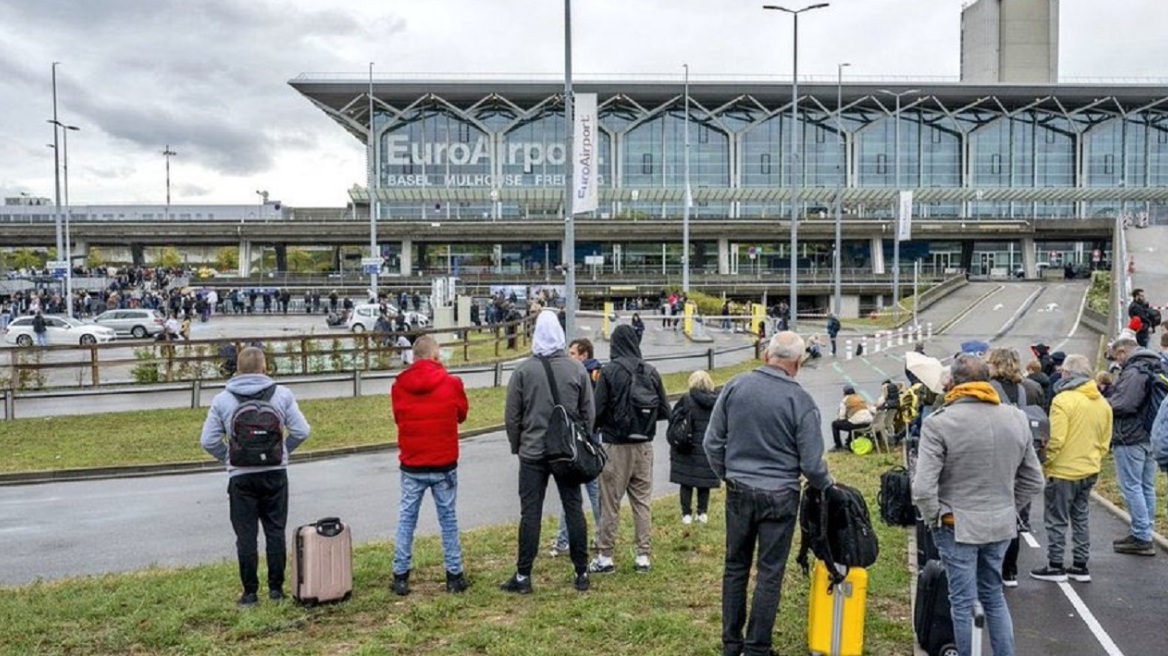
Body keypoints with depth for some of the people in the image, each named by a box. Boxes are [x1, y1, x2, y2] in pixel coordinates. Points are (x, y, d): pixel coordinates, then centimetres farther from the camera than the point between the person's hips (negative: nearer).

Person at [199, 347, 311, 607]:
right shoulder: (281, 394, -4)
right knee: (275, 531, 11)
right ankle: (276, 588, 16)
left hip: (241, 476, -1)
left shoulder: (222, 400, -4)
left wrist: (229, 459, 9)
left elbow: (208, 440, -4)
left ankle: (250, 592, 12)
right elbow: (301, 431, -5)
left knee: (246, 535, 7)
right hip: (275, 473, 1)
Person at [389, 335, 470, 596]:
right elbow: (462, 414, 5)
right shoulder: (451, 383, -10)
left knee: (406, 519, 12)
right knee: (448, 519, 10)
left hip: (411, 466, 1)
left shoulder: (399, 386, -5)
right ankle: (454, 576, 16)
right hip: (444, 465, -1)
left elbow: (398, 417, 9)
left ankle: (400, 577, 14)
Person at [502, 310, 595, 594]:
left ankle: (523, 576, 7)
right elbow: (588, 413, 3)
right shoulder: (577, 369, -1)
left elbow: (511, 416, -2)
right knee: (574, 510, 9)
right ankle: (582, 573, 15)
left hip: (533, 453, -2)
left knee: (530, 513, 2)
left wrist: (517, 447, 12)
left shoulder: (523, 370, -6)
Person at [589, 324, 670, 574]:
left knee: (610, 503, 5)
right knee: (642, 501, 12)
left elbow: (598, 410, -13)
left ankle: (605, 557, 11)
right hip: (644, 445, 4)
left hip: (616, 446, -4)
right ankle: (643, 556, 15)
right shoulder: (651, 371, 0)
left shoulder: (609, 371, -12)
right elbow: (664, 411, 3)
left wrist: (597, 427, 7)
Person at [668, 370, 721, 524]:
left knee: (686, 482, 8)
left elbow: (672, 417, -8)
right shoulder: (716, 400, -5)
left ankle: (687, 514, 10)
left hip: (688, 448, -2)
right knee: (704, 482, 13)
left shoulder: (687, 399, -11)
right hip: (708, 447, 2)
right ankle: (702, 513, 17)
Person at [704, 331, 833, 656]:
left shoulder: (735, 386, -5)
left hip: (739, 492, 3)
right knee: (770, 573, 8)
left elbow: (712, 441, 1)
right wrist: (826, 484, 13)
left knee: (735, 567, 15)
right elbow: (811, 463, -8)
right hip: (779, 497, -3)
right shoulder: (800, 401, -13)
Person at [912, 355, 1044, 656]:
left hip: (957, 526, -5)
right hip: (1002, 525, 5)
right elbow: (1033, 480, 9)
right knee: (994, 596, 22)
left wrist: (934, 519, -6)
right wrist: (1010, 509, 17)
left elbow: (923, 487, -21)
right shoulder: (1017, 418, 1)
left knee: (963, 603, 8)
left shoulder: (939, 422, -17)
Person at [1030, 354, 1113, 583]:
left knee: (1057, 521, 3)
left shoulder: (1063, 400, -18)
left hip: (1063, 472, -7)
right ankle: (1080, 567, 23)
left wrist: (1043, 465, -9)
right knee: (1080, 519, 17)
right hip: (1089, 472, 7)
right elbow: (1104, 442, 11)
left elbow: (1055, 440, -21)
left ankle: (1055, 567, 9)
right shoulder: (1102, 402, 6)